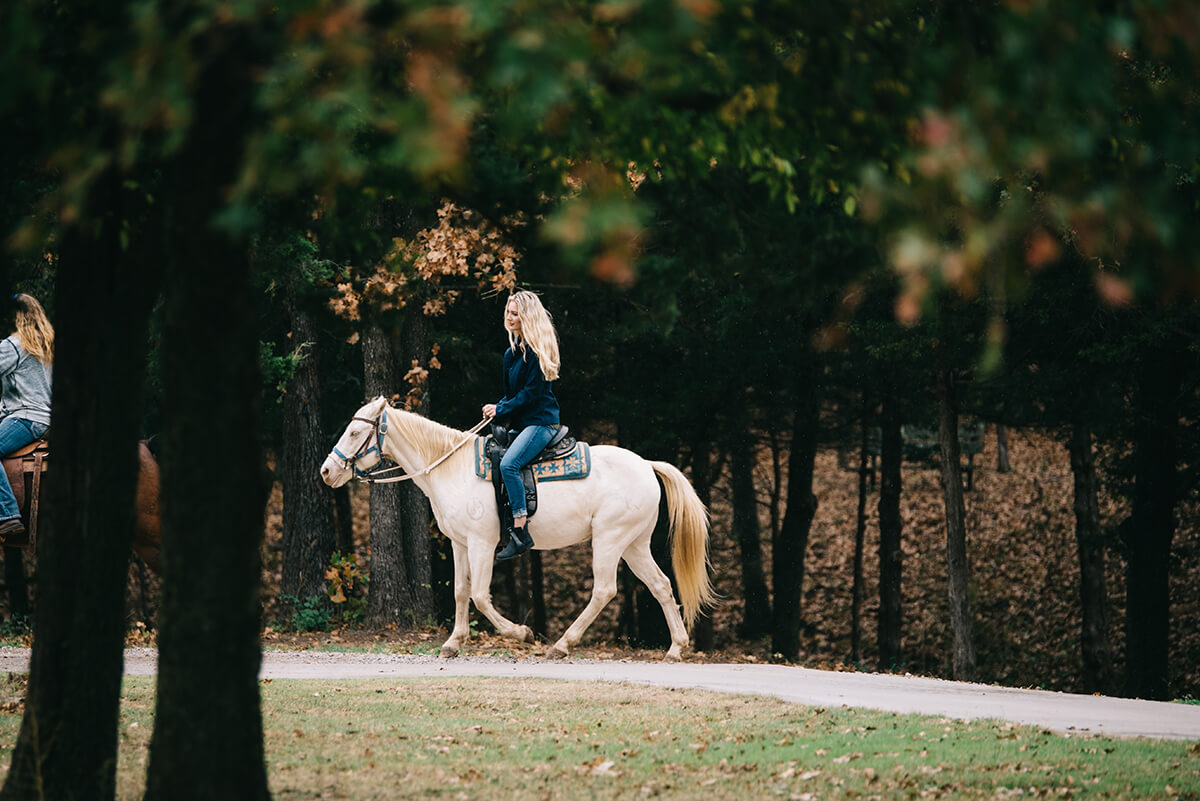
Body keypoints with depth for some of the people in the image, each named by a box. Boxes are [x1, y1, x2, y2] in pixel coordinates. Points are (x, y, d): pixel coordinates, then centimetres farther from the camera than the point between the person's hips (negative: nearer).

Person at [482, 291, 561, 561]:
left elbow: (532, 392, -16)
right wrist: (498, 409, 3)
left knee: (508, 464, -28)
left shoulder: (536, 351, -12)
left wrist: (501, 410, -13)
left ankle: (520, 532, -30)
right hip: (520, 423, 11)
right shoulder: (512, 353, 16)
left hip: (541, 420, -11)